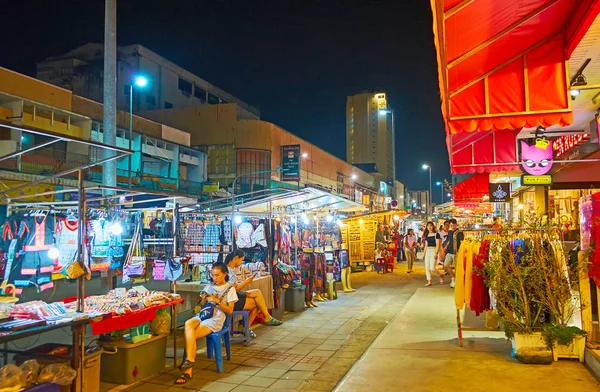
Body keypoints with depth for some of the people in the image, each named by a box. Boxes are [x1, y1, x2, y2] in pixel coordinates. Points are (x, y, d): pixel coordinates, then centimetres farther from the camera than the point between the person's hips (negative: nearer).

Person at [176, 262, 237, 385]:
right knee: (188, 324, -31)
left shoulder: (230, 289, 5)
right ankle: (190, 360, -33)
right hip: (203, 314, 5)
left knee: (190, 335, -25)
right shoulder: (209, 286, 18)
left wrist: (217, 301, -13)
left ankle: (188, 371, -19)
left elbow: (229, 310, 0)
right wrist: (204, 299, -2)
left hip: (216, 318, -4)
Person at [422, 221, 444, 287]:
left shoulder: (436, 234, -3)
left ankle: (440, 276, 13)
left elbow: (438, 244, -8)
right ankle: (429, 282, 7)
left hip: (433, 251, -6)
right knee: (427, 268, 1)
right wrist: (424, 253, 15)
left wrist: (436, 253, -17)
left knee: (432, 268, -13)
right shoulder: (426, 235, 14)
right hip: (427, 251, 6)